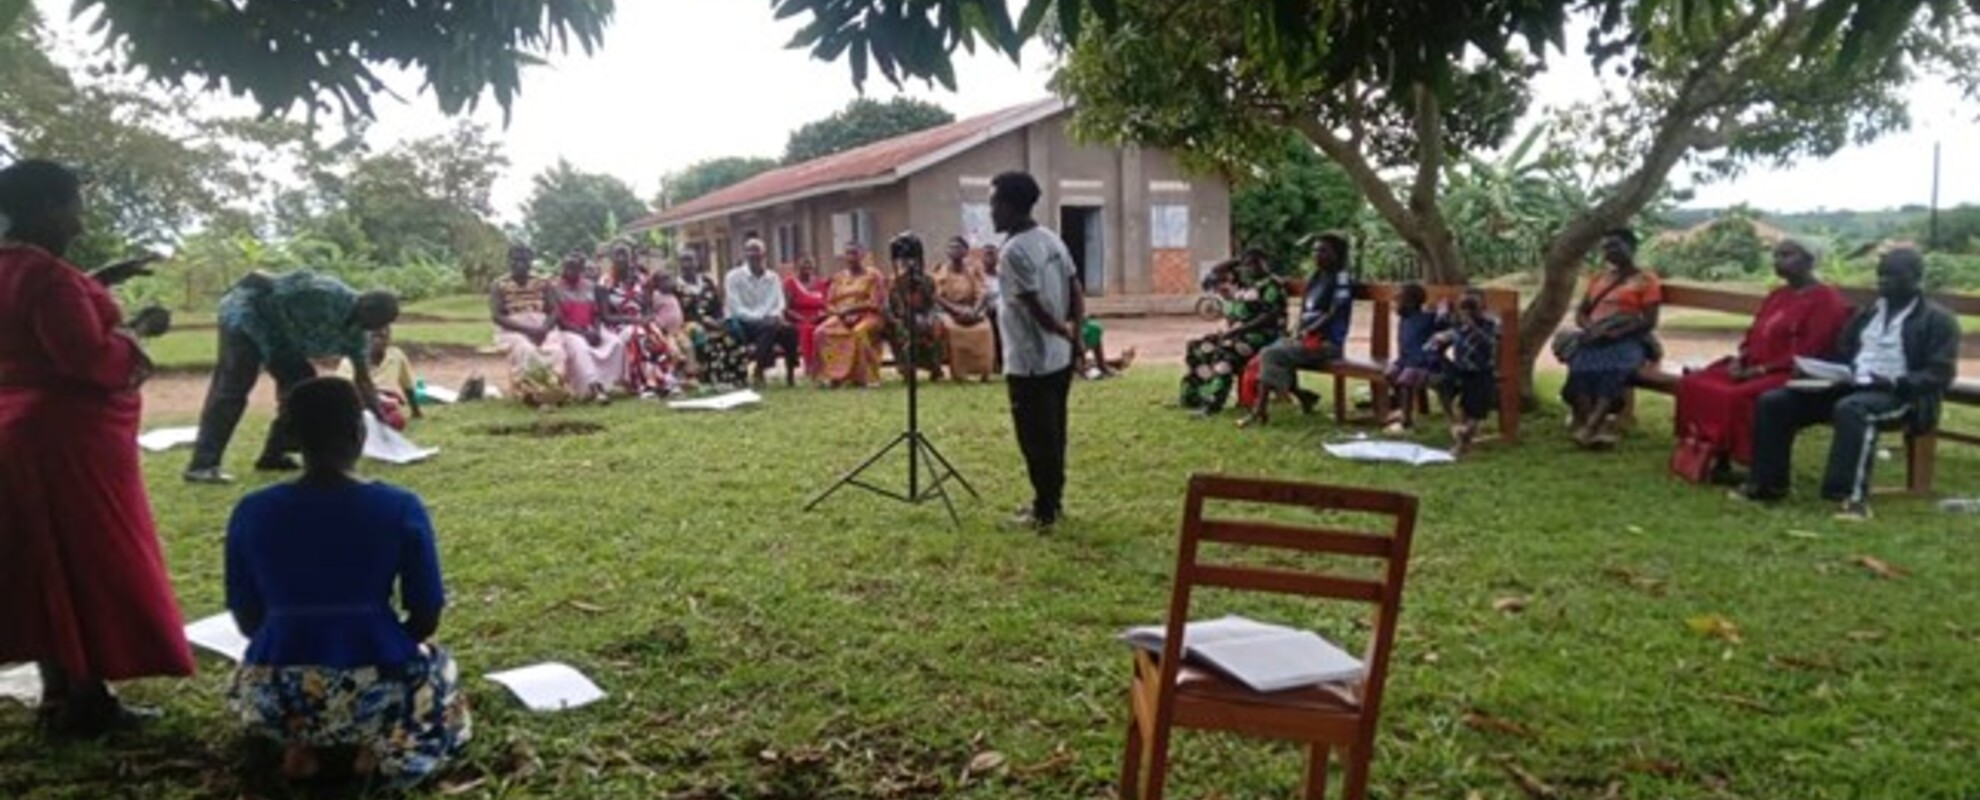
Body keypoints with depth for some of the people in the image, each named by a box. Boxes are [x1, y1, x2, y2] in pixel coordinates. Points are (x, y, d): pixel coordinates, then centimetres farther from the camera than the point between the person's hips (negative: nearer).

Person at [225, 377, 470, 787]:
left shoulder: (252, 513, -3)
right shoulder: (401, 509, -11)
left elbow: (248, 622, 5)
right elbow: (425, 620, -5)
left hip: (279, 696, 2)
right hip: (375, 692, -2)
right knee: (438, 667, 33)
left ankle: (301, 743, 9)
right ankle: (379, 746, 6)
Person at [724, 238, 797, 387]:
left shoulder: (773, 277, 9)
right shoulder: (734, 277, -4)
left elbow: (779, 303, 2)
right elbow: (736, 309, -13)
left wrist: (775, 315, -23)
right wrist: (760, 318, -26)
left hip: (767, 323, 4)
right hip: (740, 324, -4)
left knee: (790, 331, -27)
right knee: (770, 328, -35)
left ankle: (789, 372, -19)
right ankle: (758, 373, -29)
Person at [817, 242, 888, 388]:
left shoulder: (872, 275, 6)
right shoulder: (839, 277, 18)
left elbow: (875, 303, -5)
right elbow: (829, 303, 14)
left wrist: (852, 310, -15)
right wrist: (839, 313, -8)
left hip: (866, 316, -4)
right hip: (840, 317, 4)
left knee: (860, 332, -39)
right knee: (822, 331, -27)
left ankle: (863, 376, -35)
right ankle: (833, 374, -27)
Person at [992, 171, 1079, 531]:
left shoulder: (1015, 250, -20)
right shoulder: (1052, 239, 8)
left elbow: (1035, 307, -21)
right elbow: (1074, 291, 11)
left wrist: (1064, 334, -7)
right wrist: (1073, 332, 14)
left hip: (1028, 362, -9)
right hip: (1058, 357, 9)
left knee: (1035, 438, 1)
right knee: (1052, 433, 17)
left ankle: (1044, 512, 10)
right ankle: (1052, 501, 28)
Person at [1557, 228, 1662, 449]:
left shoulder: (1646, 280, 8)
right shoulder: (1599, 279, 26)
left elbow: (1649, 321, -2)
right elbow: (1580, 313, 22)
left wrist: (1615, 332, -18)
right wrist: (1589, 328, -3)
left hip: (1628, 339, -4)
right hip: (1595, 338, 4)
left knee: (1614, 366, -38)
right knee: (1581, 360, -32)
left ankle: (1590, 425, -51)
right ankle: (1601, 425, -43)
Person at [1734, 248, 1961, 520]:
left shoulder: (1938, 320, 2)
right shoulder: (1867, 313, 22)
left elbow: (1939, 375, -6)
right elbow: (1843, 353, 24)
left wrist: (1895, 383, -22)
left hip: (1898, 395, -6)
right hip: (1852, 386, 7)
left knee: (1851, 408, -42)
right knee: (1773, 401, -12)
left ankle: (1853, 497, -43)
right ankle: (1768, 483, -9)